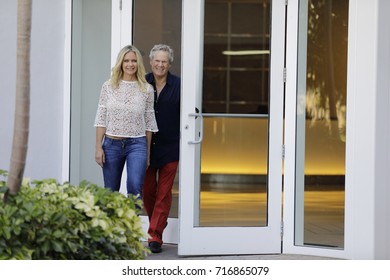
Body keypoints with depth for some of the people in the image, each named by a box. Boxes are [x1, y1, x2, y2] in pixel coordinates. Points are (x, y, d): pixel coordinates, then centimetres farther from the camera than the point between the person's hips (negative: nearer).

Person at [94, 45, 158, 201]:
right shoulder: (108, 86, 2)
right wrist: (98, 147, -3)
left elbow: (149, 122, 6)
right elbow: (101, 119, 3)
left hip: (137, 144, -1)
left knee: (135, 187, -19)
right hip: (111, 144, 1)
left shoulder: (147, 89, 2)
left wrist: (148, 152, 8)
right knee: (110, 192, 9)